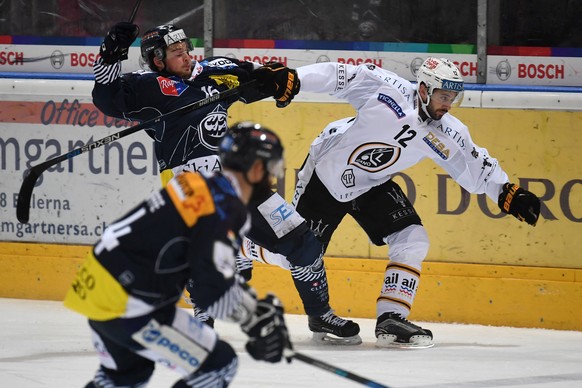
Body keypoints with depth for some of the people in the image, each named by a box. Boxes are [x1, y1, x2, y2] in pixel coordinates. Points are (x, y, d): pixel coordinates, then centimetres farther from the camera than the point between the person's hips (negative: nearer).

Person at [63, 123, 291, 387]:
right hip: (127, 306, -10)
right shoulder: (224, 209, -18)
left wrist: (258, 308, 15)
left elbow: (214, 269, 21)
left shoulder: (205, 186, 10)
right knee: (218, 364, -1)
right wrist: (259, 318, -7)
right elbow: (213, 292, -21)